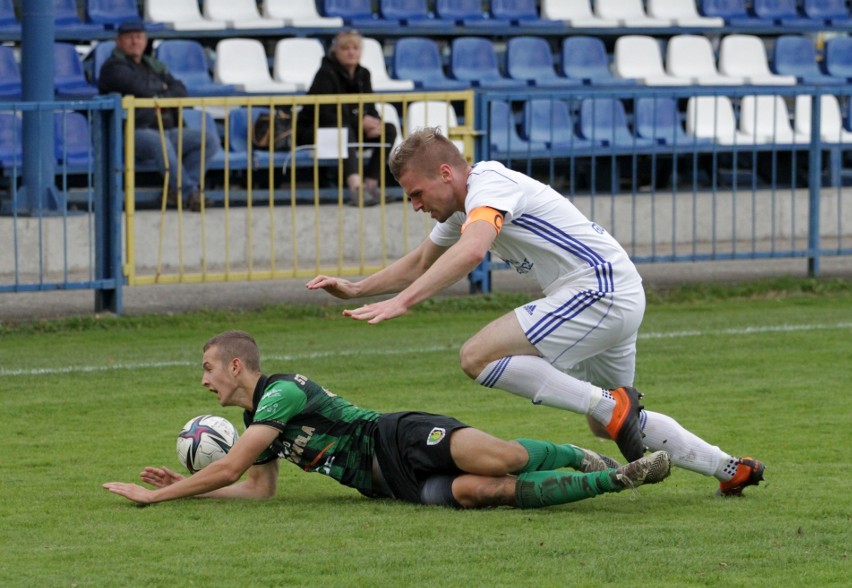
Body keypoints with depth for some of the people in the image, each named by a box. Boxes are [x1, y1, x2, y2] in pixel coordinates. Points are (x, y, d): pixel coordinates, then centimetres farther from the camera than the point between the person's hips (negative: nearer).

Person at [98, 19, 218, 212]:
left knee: (210, 140, -12)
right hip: (133, 132, -7)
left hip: (168, 131, 7)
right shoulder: (113, 67, 2)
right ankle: (190, 193, -38)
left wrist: (161, 98, -8)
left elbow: (180, 90, 11)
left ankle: (178, 190, -22)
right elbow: (139, 87, -15)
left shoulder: (155, 66, 24)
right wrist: (161, 87, 5)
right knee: (159, 142, -40)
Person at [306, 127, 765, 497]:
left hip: (598, 290, -11)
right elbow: (421, 264, 31)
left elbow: (471, 251, -36)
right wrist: (356, 289, 19)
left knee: (478, 357, -18)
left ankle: (613, 405, -19)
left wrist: (400, 302, -42)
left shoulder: (490, 186, -16)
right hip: (617, 298, 11)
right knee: (604, 425, 22)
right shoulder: (461, 206, 16)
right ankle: (731, 469, 28)